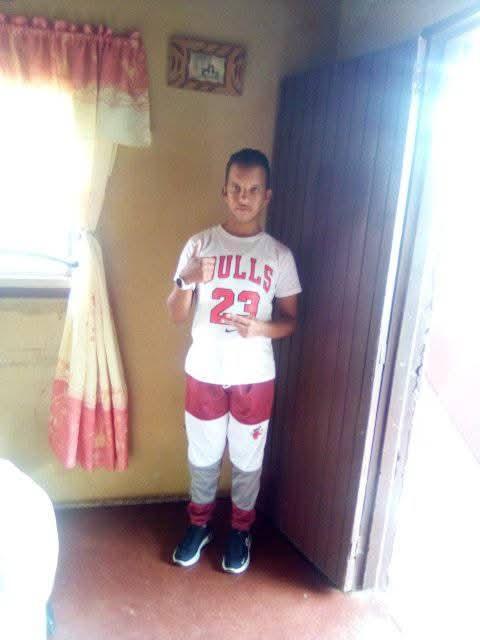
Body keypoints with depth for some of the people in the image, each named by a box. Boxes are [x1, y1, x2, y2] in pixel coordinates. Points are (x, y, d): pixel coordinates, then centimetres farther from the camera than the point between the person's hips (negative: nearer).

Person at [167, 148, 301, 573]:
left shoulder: (279, 255, -4)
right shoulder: (200, 244, -4)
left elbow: (291, 320, 2)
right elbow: (176, 315, -3)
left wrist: (262, 328, -19)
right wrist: (186, 280, -23)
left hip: (255, 377, 0)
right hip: (204, 373, 1)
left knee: (248, 459, 15)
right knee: (203, 456, 17)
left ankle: (240, 530, 38)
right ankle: (199, 524, 40)